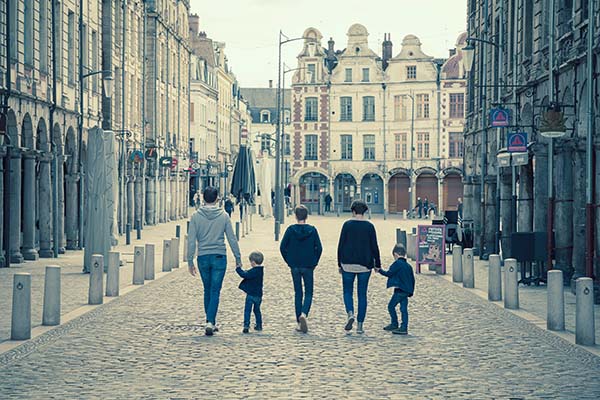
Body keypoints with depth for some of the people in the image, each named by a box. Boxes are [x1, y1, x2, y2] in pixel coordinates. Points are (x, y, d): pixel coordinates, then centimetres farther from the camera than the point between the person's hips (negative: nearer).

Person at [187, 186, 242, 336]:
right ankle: (210, 322, -14)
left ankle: (211, 322, 23)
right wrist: (238, 258, 9)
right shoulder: (223, 216, -3)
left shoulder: (196, 216, -2)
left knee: (208, 291, 16)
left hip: (203, 258, 1)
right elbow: (232, 239, 0)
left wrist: (190, 261, 2)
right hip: (219, 257, -1)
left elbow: (191, 241, -3)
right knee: (215, 291, -1)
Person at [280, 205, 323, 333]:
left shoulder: (290, 229, -4)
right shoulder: (312, 230, -5)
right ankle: (304, 314, -22)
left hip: (294, 266, 1)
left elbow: (282, 247, -4)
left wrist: (289, 261, 6)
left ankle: (299, 323, 12)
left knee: (298, 293, 12)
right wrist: (315, 262, 5)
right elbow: (319, 248, -6)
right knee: (308, 293, 6)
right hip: (308, 267, -1)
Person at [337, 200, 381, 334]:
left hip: (348, 264, -1)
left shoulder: (347, 225, -3)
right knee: (362, 294, 7)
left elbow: (341, 245, -1)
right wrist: (377, 264, 9)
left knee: (347, 291, 11)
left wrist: (339, 264, 7)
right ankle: (360, 325, 5)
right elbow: (374, 247, 0)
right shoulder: (369, 226, -1)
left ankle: (350, 314, -16)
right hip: (365, 265, 1)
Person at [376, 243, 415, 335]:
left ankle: (394, 324, 7)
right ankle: (404, 327, 2)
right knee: (404, 309, 5)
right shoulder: (408, 266, 15)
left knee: (391, 306, 4)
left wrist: (380, 270, 4)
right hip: (407, 291, 8)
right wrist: (410, 292, 24)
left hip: (399, 290, -8)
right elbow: (412, 279, 18)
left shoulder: (397, 263, -9)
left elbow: (389, 273, -11)